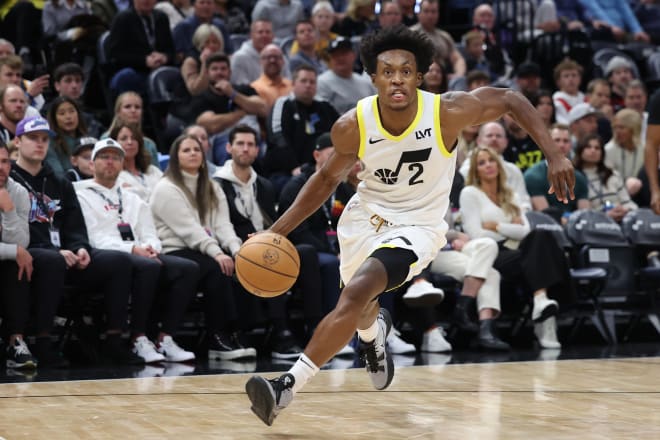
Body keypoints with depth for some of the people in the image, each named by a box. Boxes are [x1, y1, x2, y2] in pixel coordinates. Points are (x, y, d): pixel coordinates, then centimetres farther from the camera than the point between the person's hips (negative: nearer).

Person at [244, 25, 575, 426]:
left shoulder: (449, 112, -25)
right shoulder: (353, 126, -19)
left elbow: (512, 100, -9)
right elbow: (329, 177, 0)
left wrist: (554, 156, -17)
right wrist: (278, 230, -8)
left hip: (417, 227, -4)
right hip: (366, 216, 4)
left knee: (356, 294, -29)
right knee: (361, 311, 26)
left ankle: (289, 386, -22)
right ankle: (374, 336, 66)